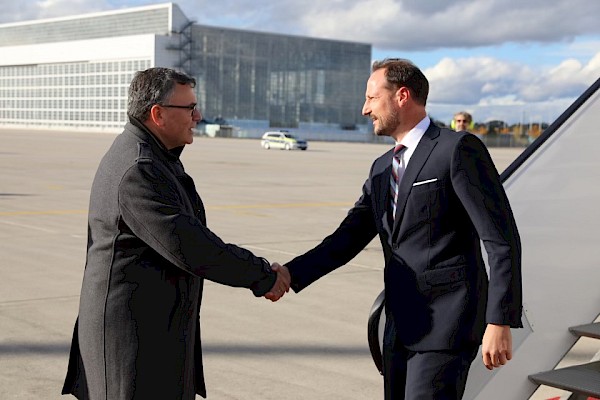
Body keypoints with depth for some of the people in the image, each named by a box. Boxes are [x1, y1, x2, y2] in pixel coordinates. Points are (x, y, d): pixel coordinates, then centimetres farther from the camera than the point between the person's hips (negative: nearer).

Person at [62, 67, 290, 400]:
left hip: (156, 321, 10)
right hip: (133, 331, -10)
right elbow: (188, 246, -26)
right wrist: (262, 276, -16)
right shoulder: (137, 170, -23)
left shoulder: (152, 157, 11)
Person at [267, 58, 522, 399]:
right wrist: (292, 273, -4)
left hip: (446, 326, -8)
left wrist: (500, 322, -19)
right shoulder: (382, 168, 15)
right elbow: (349, 237, 11)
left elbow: (503, 239, -14)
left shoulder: (459, 149, -10)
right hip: (402, 329, 8)